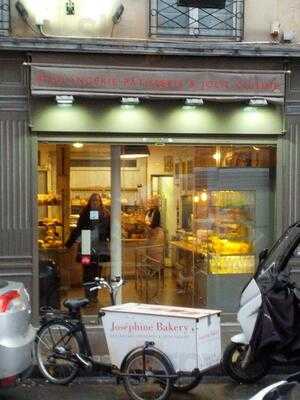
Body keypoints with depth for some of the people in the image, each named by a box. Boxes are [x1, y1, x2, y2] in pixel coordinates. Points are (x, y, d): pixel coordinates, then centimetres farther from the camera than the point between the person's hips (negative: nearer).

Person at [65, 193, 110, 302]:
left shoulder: (105, 214, 6)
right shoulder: (85, 214, 5)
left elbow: (109, 230, 6)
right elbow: (78, 230, 8)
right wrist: (69, 243, 3)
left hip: (100, 247, 1)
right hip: (87, 247, -1)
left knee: (97, 271, 5)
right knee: (87, 271, -3)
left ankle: (94, 295, 15)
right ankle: (88, 295, 3)